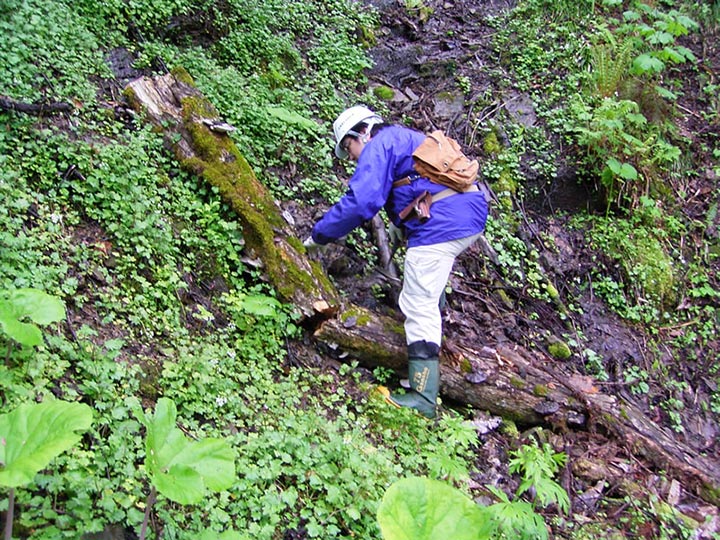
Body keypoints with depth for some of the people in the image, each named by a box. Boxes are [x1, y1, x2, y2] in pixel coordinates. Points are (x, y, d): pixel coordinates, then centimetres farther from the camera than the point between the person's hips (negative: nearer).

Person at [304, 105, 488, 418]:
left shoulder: (378, 146, -1)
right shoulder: (406, 138, 29)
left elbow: (360, 202, -13)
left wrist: (318, 235, -6)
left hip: (441, 224, -10)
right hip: (473, 215, 10)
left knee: (419, 304, -9)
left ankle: (423, 398, -12)